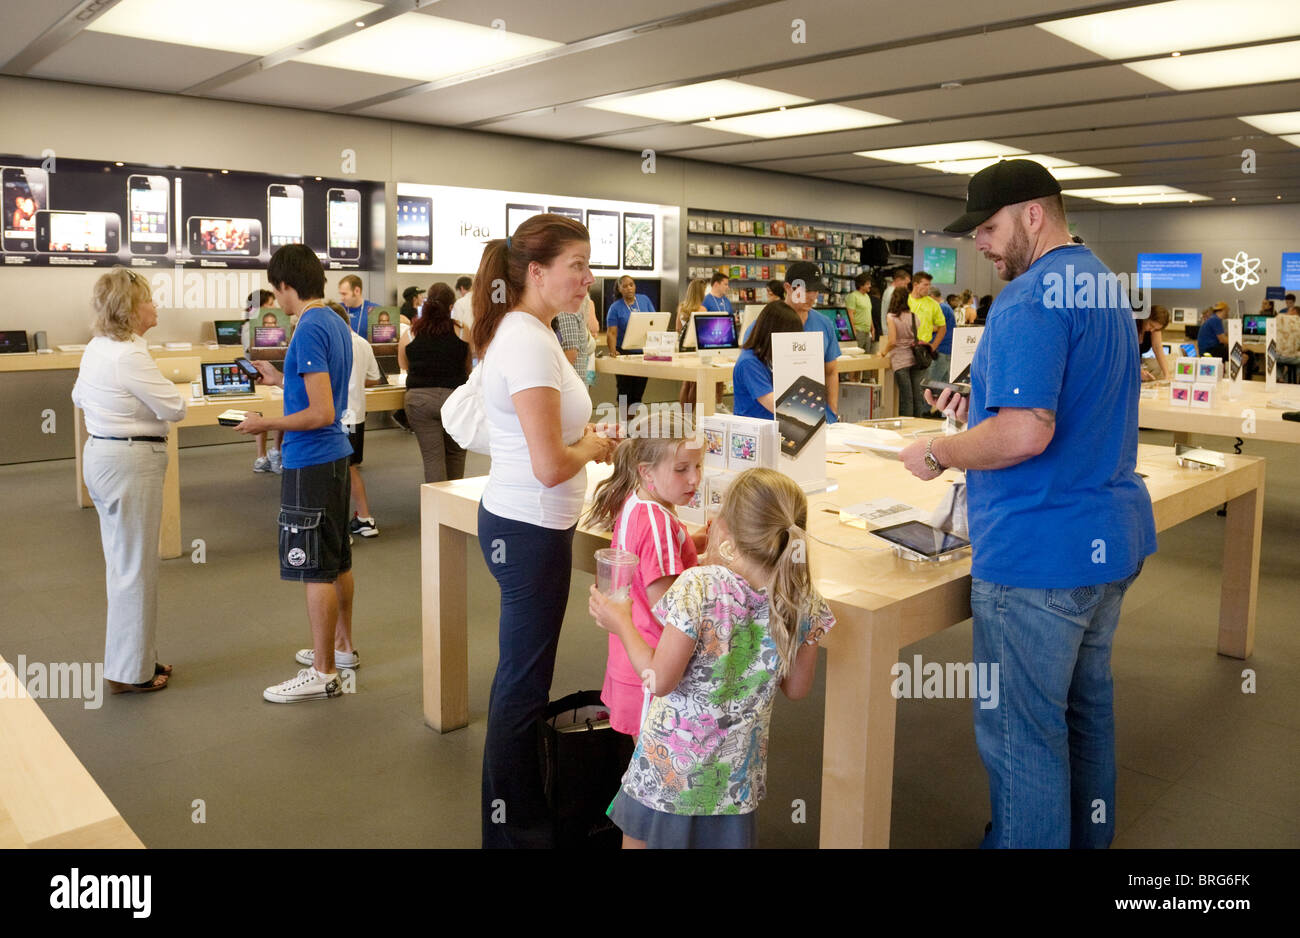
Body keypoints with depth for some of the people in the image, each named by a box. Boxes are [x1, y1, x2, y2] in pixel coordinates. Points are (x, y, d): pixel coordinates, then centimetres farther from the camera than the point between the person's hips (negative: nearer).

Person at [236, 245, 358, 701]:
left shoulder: (309, 330, -19)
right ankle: (342, 646, 32)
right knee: (337, 560, 18)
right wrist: (281, 379, 24)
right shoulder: (337, 323, 10)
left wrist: (265, 423, -15)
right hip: (336, 456, 10)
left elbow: (322, 412, -24)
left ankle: (324, 674, 6)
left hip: (310, 464, -10)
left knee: (316, 570, -2)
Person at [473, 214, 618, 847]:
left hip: (516, 521, 10)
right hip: (530, 530, -10)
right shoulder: (529, 344, -22)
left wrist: (587, 439, 6)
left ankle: (518, 810, 38)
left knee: (521, 676, 21)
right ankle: (515, 829, 21)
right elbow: (550, 466, -26)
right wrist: (594, 448, -7)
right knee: (524, 684, 4)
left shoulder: (521, 331, 9)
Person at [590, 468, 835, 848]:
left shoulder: (698, 588, -25)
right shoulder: (802, 600, -10)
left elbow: (660, 681, -20)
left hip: (671, 760, -4)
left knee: (638, 835, 20)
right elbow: (797, 688, 1)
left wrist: (621, 623, -6)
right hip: (736, 770, 4)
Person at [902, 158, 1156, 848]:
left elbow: (1026, 434, -29)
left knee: (1021, 731, 3)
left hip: (1041, 555, -11)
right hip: (1111, 536, 11)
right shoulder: (1103, 285, 14)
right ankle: (1088, 834, 41)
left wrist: (938, 453, -14)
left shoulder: (1031, 300, -19)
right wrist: (984, 408, 13)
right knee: (1085, 702, 24)